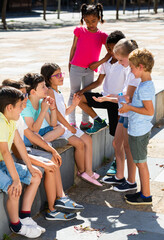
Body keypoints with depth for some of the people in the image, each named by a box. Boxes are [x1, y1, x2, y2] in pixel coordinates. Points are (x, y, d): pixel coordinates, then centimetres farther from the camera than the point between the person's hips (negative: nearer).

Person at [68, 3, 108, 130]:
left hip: (90, 70, 2)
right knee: (74, 94, 6)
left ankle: (85, 122, 20)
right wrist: (70, 63, 10)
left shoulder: (102, 35, 1)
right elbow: (74, 47, 6)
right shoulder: (79, 30, -1)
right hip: (76, 68, -1)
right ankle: (72, 122, 12)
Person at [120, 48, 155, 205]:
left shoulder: (144, 88, -22)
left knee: (141, 163, 0)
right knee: (140, 162, 17)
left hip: (138, 132, -10)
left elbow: (149, 111, -25)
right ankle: (144, 191, 26)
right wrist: (129, 105, 12)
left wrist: (130, 107, -18)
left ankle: (146, 196, 10)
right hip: (141, 129, 10)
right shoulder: (147, 84, 8)